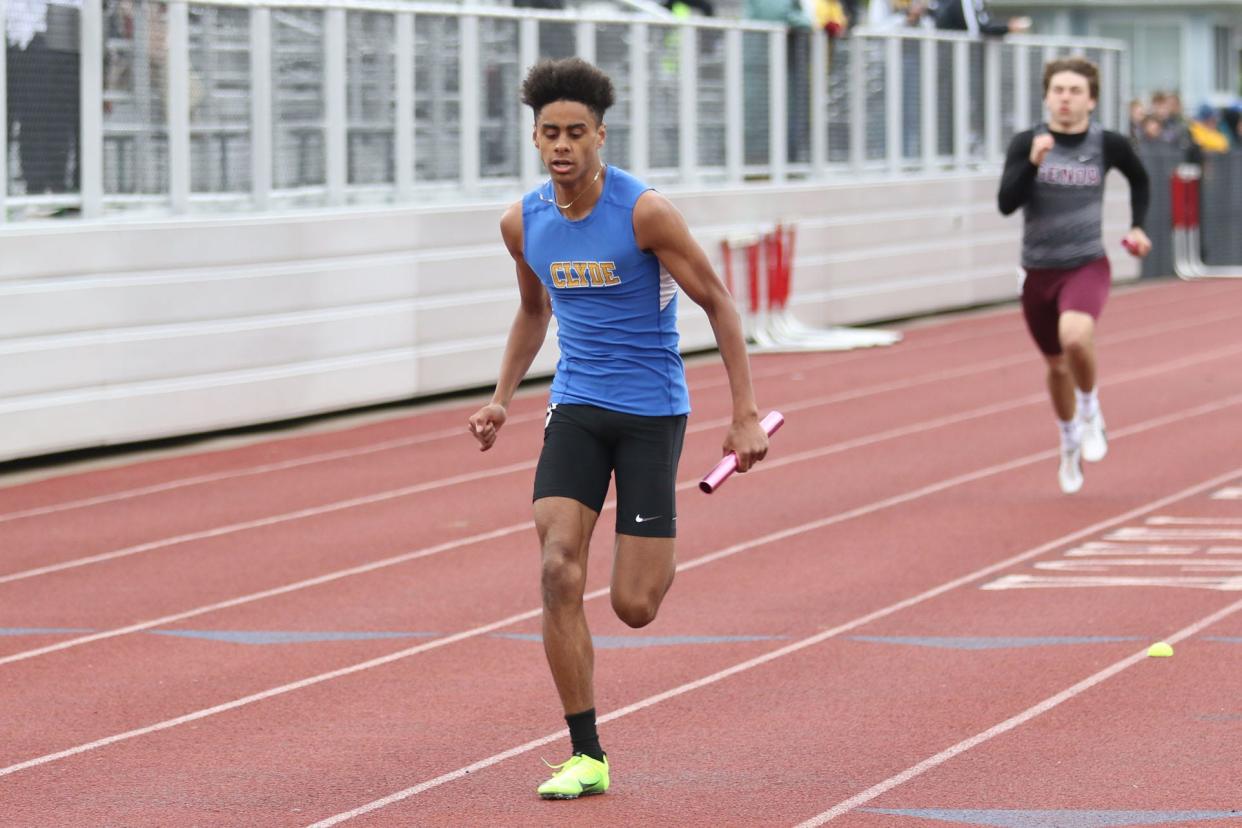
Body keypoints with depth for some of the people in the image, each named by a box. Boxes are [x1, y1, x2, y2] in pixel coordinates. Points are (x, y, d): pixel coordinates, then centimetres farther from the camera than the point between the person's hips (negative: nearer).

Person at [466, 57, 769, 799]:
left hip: (652, 411, -4)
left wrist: (746, 415, -11)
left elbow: (718, 303, -8)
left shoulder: (644, 211, -15)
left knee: (634, 607, -5)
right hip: (577, 407, 4)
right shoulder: (523, 223, 0)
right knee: (558, 573, -15)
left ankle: (661, 555, 36)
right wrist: (502, 401, 15)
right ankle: (588, 758, -7)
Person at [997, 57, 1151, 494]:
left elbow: (1140, 180, 16)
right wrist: (1033, 163, -29)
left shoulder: (1108, 145, -5)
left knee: (1075, 338, -32)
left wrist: (1137, 226, 7)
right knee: (1057, 365, 17)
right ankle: (1070, 442, 43)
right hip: (1039, 271, 2)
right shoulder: (1026, 143, -6)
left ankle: (1091, 412, -3)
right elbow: (1006, 203, -17)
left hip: (1087, 265, -2)